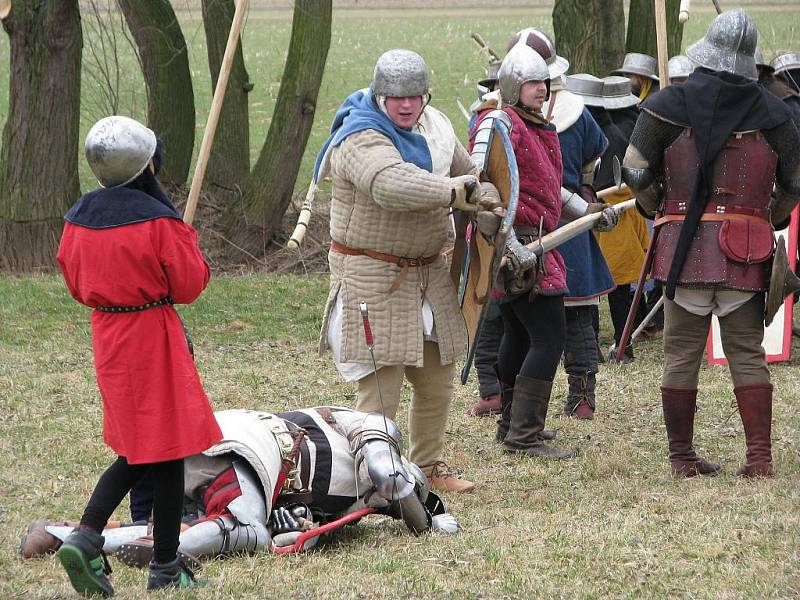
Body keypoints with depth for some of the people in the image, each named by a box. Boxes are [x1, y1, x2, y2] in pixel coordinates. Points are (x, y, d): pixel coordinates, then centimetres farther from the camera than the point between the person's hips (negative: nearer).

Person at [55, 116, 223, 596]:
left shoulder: (79, 218, 2)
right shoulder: (158, 220, -17)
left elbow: (76, 284, 12)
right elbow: (190, 284, -10)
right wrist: (189, 242, 5)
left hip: (106, 335, 7)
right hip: (154, 336, -7)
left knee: (136, 451, 17)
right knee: (168, 450, 3)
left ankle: (86, 537, -1)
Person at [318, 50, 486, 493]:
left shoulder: (433, 128, 6)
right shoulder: (362, 140, -21)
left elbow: (468, 173, 21)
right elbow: (393, 184, -42)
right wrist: (459, 191, -38)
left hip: (428, 270, 8)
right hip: (374, 276, -8)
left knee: (436, 382, 18)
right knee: (380, 389, -12)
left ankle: (426, 469, 34)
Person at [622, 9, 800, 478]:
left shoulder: (670, 105, 0)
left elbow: (636, 171, 2)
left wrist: (659, 209, 20)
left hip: (684, 245, -1)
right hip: (746, 252, 1)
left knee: (682, 354, 6)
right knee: (747, 353, 6)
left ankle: (682, 456, 11)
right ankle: (760, 457, 1)